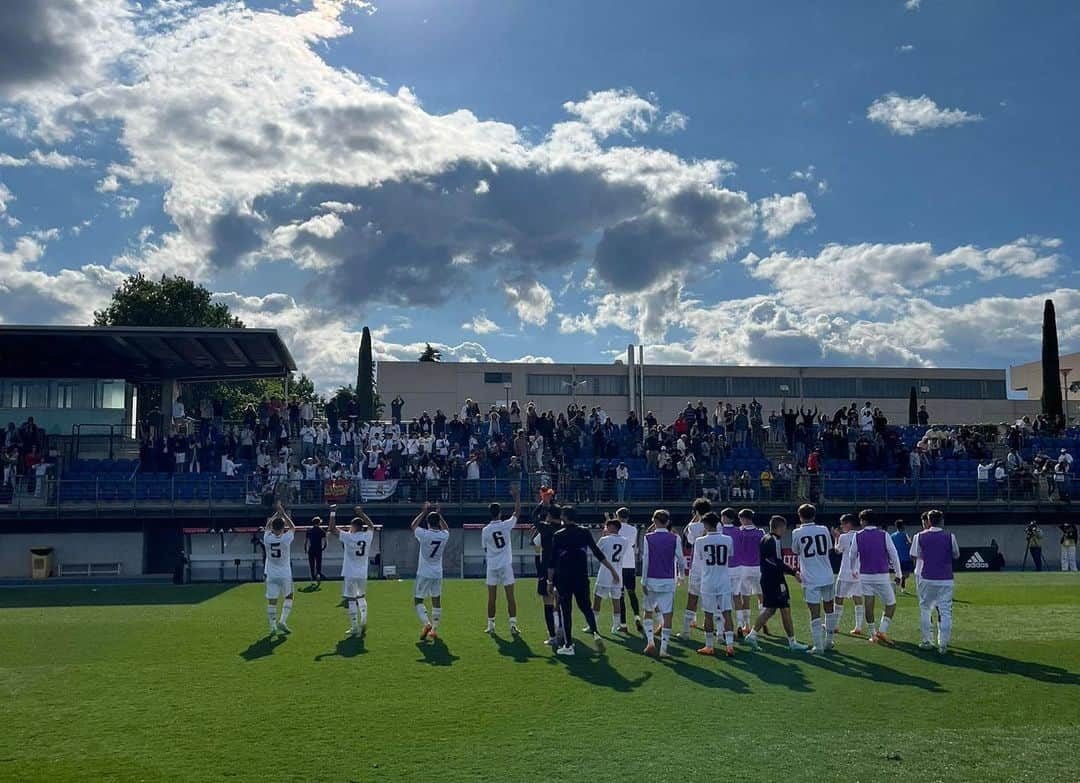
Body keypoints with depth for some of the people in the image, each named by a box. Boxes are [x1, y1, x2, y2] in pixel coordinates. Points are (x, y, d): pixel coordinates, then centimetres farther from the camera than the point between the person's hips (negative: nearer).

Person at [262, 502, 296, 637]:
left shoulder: (267, 538, -9)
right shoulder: (286, 538, -14)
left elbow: (267, 527, 13)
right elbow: (292, 527, 6)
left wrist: (276, 513, 18)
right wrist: (283, 512, 10)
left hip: (271, 574, 2)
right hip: (285, 574, -2)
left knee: (271, 601, 6)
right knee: (288, 597, 15)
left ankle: (273, 626, 6)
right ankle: (282, 621, 2)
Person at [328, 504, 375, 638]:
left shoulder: (348, 537, -13)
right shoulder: (368, 536, -2)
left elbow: (332, 529, -9)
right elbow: (371, 526, 20)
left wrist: (333, 513, -2)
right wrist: (361, 514, 26)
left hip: (349, 574, -4)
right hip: (363, 574, 4)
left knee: (351, 600, 2)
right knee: (362, 598, 23)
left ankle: (355, 628, 2)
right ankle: (363, 622, 16)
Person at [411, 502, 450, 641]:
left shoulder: (424, 534, -16)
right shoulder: (444, 536, -6)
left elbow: (413, 525, 5)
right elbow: (446, 529, 21)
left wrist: (424, 512, 11)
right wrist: (439, 514, 22)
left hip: (424, 574, -3)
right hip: (437, 574, 3)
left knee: (418, 600, 6)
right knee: (436, 601, 13)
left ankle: (426, 624, -15)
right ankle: (434, 629, 11)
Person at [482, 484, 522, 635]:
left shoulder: (485, 530, -2)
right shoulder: (506, 525, -7)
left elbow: (485, 549, 6)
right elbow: (517, 512, 4)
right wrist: (517, 496, 11)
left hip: (492, 566, 2)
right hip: (506, 565, -1)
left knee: (492, 598, 8)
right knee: (510, 597, 1)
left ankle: (491, 625, 12)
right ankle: (513, 625, -2)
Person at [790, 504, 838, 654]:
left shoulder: (797, 533, -6)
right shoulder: (824, 529, 1)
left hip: (810, 579, -3)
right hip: (827, 577, 3)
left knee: (815, 612, -3)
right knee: (829, 608, 19)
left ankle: (818, 646, -6)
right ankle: (828, 641, 30)